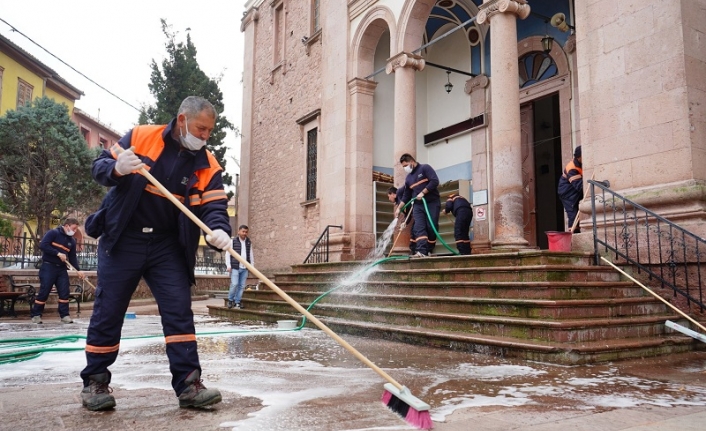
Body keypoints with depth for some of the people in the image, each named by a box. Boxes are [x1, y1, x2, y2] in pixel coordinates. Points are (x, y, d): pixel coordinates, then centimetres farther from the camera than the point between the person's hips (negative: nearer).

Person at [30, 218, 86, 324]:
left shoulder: (72, 241, 11)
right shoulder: (53, 233, -7)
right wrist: (58, 253, -21)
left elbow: (72, 257, 13)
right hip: (48, 266, -6)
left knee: (65, 292, 1)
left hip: (62, 268, 6)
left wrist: (78, 270, 2)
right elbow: (42, 245, -19)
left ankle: (64, 315, 7)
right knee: (44, 292, -3)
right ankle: (36, 315, 10)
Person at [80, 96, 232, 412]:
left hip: (167, 247, 2)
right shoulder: (140, 136, -4)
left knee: (179, 310, -3)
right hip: (122, 241, -1)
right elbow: (99, 165, 1)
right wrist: (117, 168, -24)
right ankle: (94, 381, 22)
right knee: (108, 312, 5)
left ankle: (188, 384, 2)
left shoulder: (207, 164, -1)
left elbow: (214, 206, -9)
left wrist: (219, 230, -32)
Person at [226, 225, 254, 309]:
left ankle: (237, 302, 12)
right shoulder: (233, 241, 0)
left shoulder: (249, 242, 13)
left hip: (245, 268, 4)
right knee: (234, 284, -12)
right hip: (235, 267, -4)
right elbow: (228, 254, 0)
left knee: (242, 286, 4)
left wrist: (252, 265, 15)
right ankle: (230, 300, 9)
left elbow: (251, 255, 20)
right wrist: (228, 266, -5)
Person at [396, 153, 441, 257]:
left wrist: (423, 192, -17)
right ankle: (421, 251, -23)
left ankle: (429, 251, 6)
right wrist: (399, 208, 16)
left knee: (431, 227, -5)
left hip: (432, 203, -5)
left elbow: (435, 181, -15)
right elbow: (406, 195, 22)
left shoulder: (425, 168, -3)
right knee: (419, 228, -12)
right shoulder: (408, 178, 16)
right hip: (418, 205, 5)